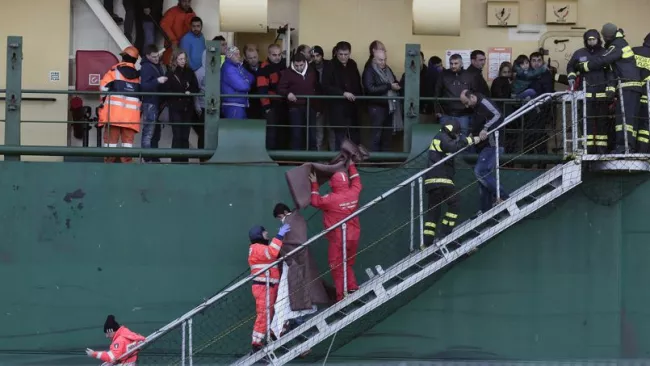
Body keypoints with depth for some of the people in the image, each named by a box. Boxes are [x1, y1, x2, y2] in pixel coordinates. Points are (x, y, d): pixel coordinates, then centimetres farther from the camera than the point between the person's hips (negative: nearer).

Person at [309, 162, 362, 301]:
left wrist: (314, 184, 6)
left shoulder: (331, 199, -19)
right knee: (348, 265, 23)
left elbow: (315, 201, -2)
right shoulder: (353, 194, -3)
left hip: (338, 240, -6)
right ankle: (352, 287, 16)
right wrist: (351, 165, 31)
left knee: (338, 268, 3)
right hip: (353, 237, 6)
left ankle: (341, 296, 4)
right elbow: (356, 182, 20)